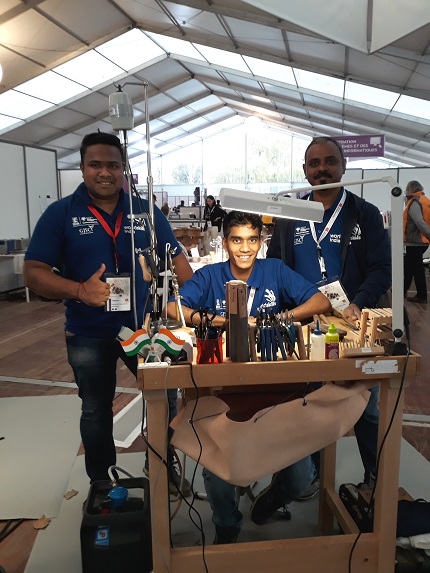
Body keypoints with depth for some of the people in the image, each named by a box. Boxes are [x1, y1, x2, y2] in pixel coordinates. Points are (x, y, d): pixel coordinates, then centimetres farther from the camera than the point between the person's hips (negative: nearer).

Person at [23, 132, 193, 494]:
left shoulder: (147, 211, 0)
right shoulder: (60, 214, -6)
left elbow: (177, 260, 4)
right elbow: (33, 273, -10)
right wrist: (79, 290, -27)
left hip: (143, 327, 2)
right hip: (88, 336, -1)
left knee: (165, 399, 13)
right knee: (96, 412, 17)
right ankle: (101, 484, 38)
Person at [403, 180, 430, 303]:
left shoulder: (414, 203, -14)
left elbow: (419, 222, -24)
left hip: (414, 241, -9)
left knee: (417, 268, 0)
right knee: (408, 265, 17)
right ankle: (403, 289, 24)